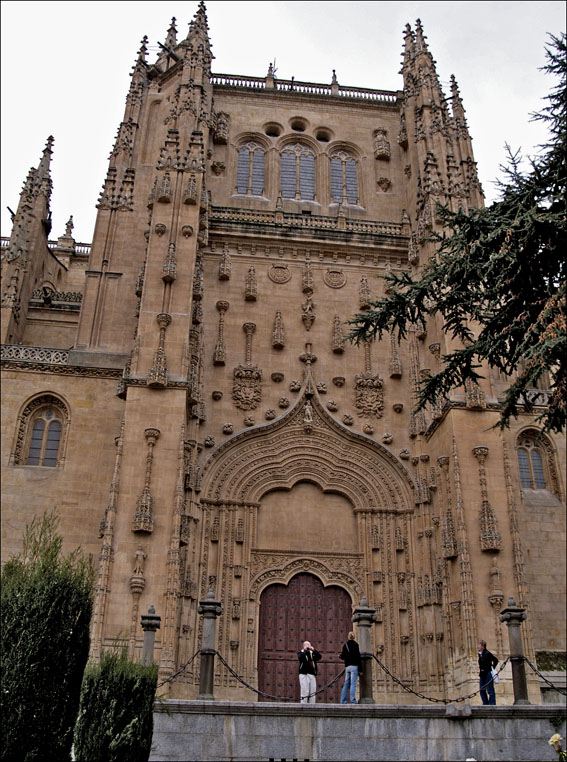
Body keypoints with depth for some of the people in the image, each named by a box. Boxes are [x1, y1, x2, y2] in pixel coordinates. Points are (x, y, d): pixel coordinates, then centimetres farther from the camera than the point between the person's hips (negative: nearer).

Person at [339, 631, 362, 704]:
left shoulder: (345, 645, 11)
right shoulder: (355, 644, -4)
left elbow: (342, 657, 14)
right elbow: (358, 657, -8)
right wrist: (360, 669, -7)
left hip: (347, 667, 5)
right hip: (354, 666, -5)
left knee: (346, 684, 8)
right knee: (353, 684, -9)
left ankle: (343, 701, 6)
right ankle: (353, 700, -17)